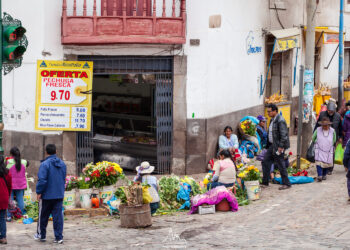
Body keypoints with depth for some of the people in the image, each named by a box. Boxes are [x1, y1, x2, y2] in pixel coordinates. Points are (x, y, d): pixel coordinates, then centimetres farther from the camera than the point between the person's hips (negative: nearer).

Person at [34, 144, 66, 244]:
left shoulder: (45, 164, -16)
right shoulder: (62, 164, 6)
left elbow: (42, 180, -20)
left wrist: (39, 192, -11)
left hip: (46, 195, -5)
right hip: (59, 195, 5)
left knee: (43, 216, 11)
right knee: (58, 216, 5)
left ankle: (41, 235, 25)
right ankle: (59, 237, 2)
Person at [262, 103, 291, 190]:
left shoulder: (280, 120, -18)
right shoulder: (272, 120, 13)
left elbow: (284, 135, -23)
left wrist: (280, 147, -24)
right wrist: (268, 145, 18)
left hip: (278, 146, -10)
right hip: (272, 145, 10)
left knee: (280, 164, -4)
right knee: (265, 161, 11)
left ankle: (286, 183, 6)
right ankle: (265, 182, 18)